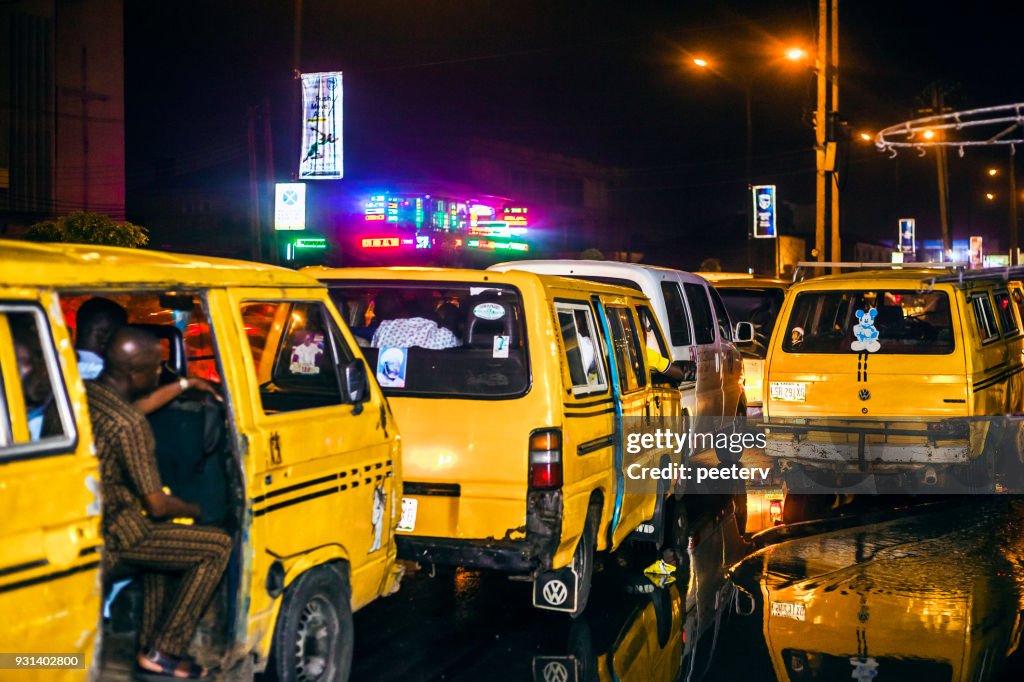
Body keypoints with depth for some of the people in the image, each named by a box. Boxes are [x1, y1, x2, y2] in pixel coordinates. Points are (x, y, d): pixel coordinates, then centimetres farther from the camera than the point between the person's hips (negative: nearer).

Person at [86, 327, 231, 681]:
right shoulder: (129, 426, -25)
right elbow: (157, 506, -19)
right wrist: (194, 510, 2)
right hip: (111, 537, -9)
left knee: (162, 533, 34)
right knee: (218, 547, -1)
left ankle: (149, 642, 32)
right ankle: (160, 654, 5)